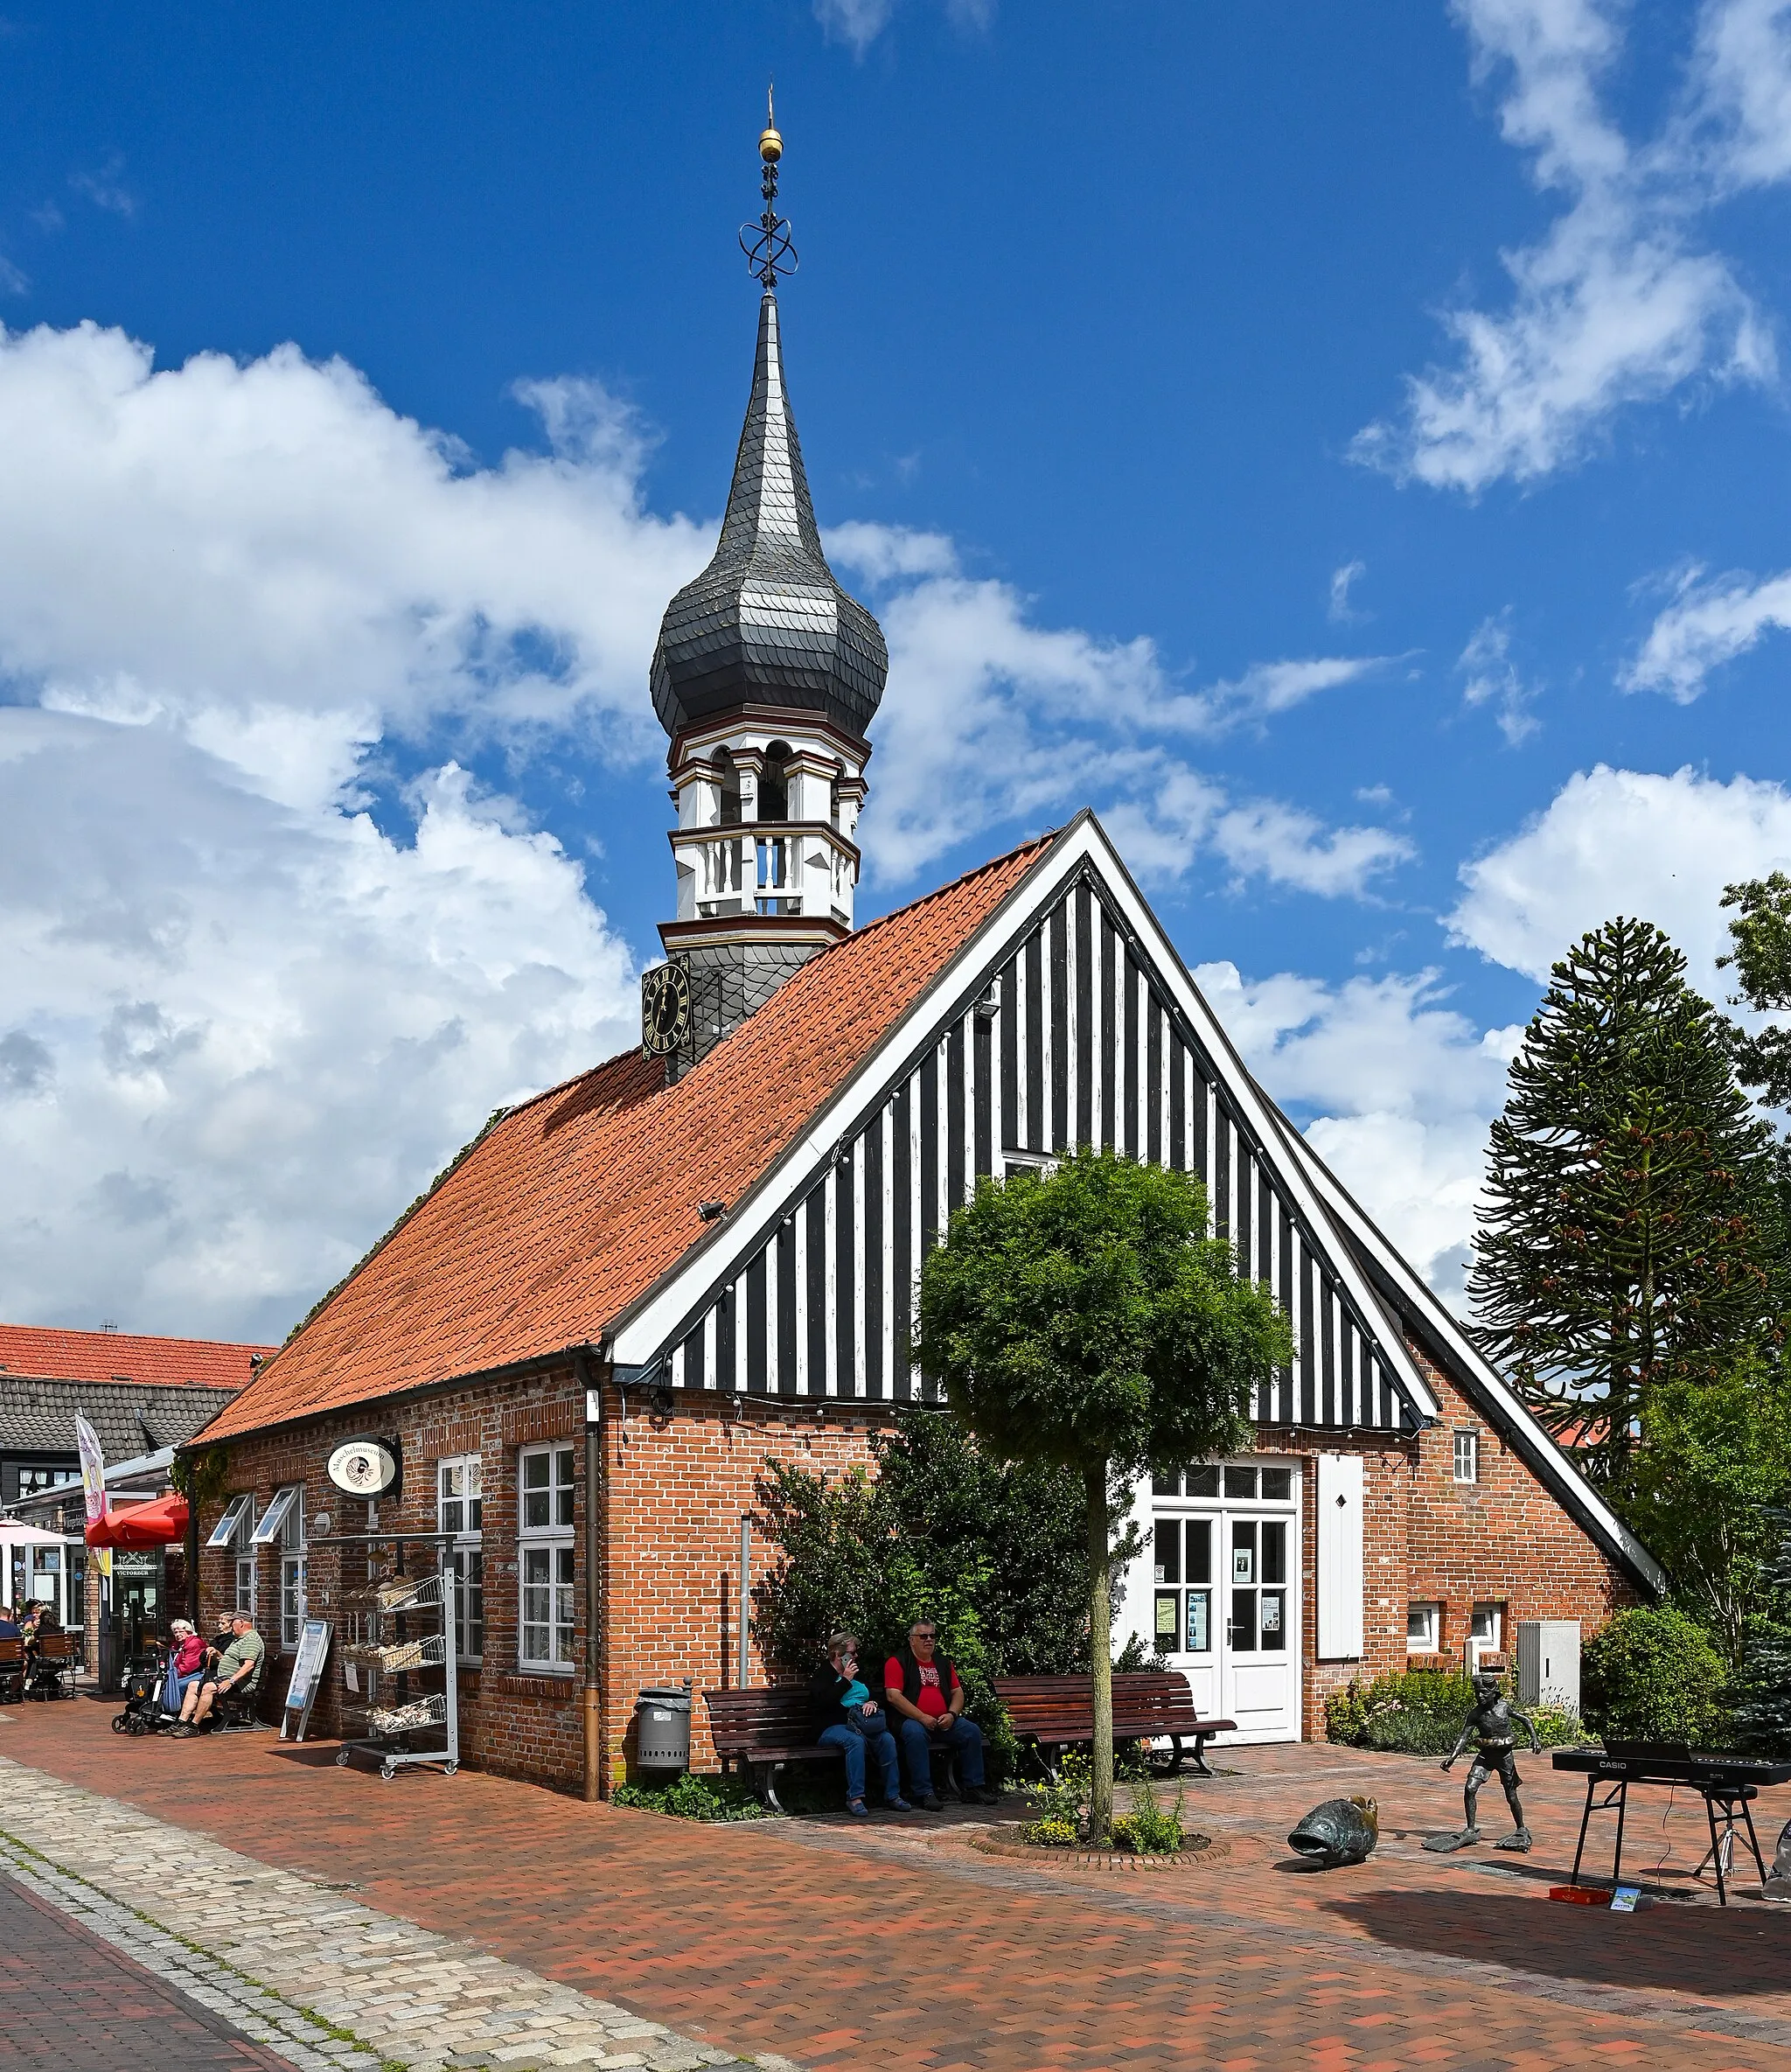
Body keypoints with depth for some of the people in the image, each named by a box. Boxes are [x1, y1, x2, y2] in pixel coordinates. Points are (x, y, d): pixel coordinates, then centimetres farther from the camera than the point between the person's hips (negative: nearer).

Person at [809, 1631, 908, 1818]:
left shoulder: (858, 1675, 25)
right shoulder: (821, 1676, 6)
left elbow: (877, 1696, 23)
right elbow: (824, 1702, -13)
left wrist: (872, 1703, -1)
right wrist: (845, 1680, -10)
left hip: (860, 1724, 5)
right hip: (831, 1728, -5)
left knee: (887, 1739, -25)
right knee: (856, 1741, -38)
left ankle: (892, 1795, -22)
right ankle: (855, 1798, -38)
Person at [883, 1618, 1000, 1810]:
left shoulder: (942, 1663, 21)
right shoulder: (898, 1662, 1)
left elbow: (958, 1692, 20)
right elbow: (893, 1695, -11)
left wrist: (952, 1714, -2)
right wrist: (922, 1718, -17)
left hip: (944, 1722, 6)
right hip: (911, 1720, -6)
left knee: (972, 1730, -15)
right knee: (915, 1734, -38)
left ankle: (974, 1786, -7)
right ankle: (924, 1792, -33)